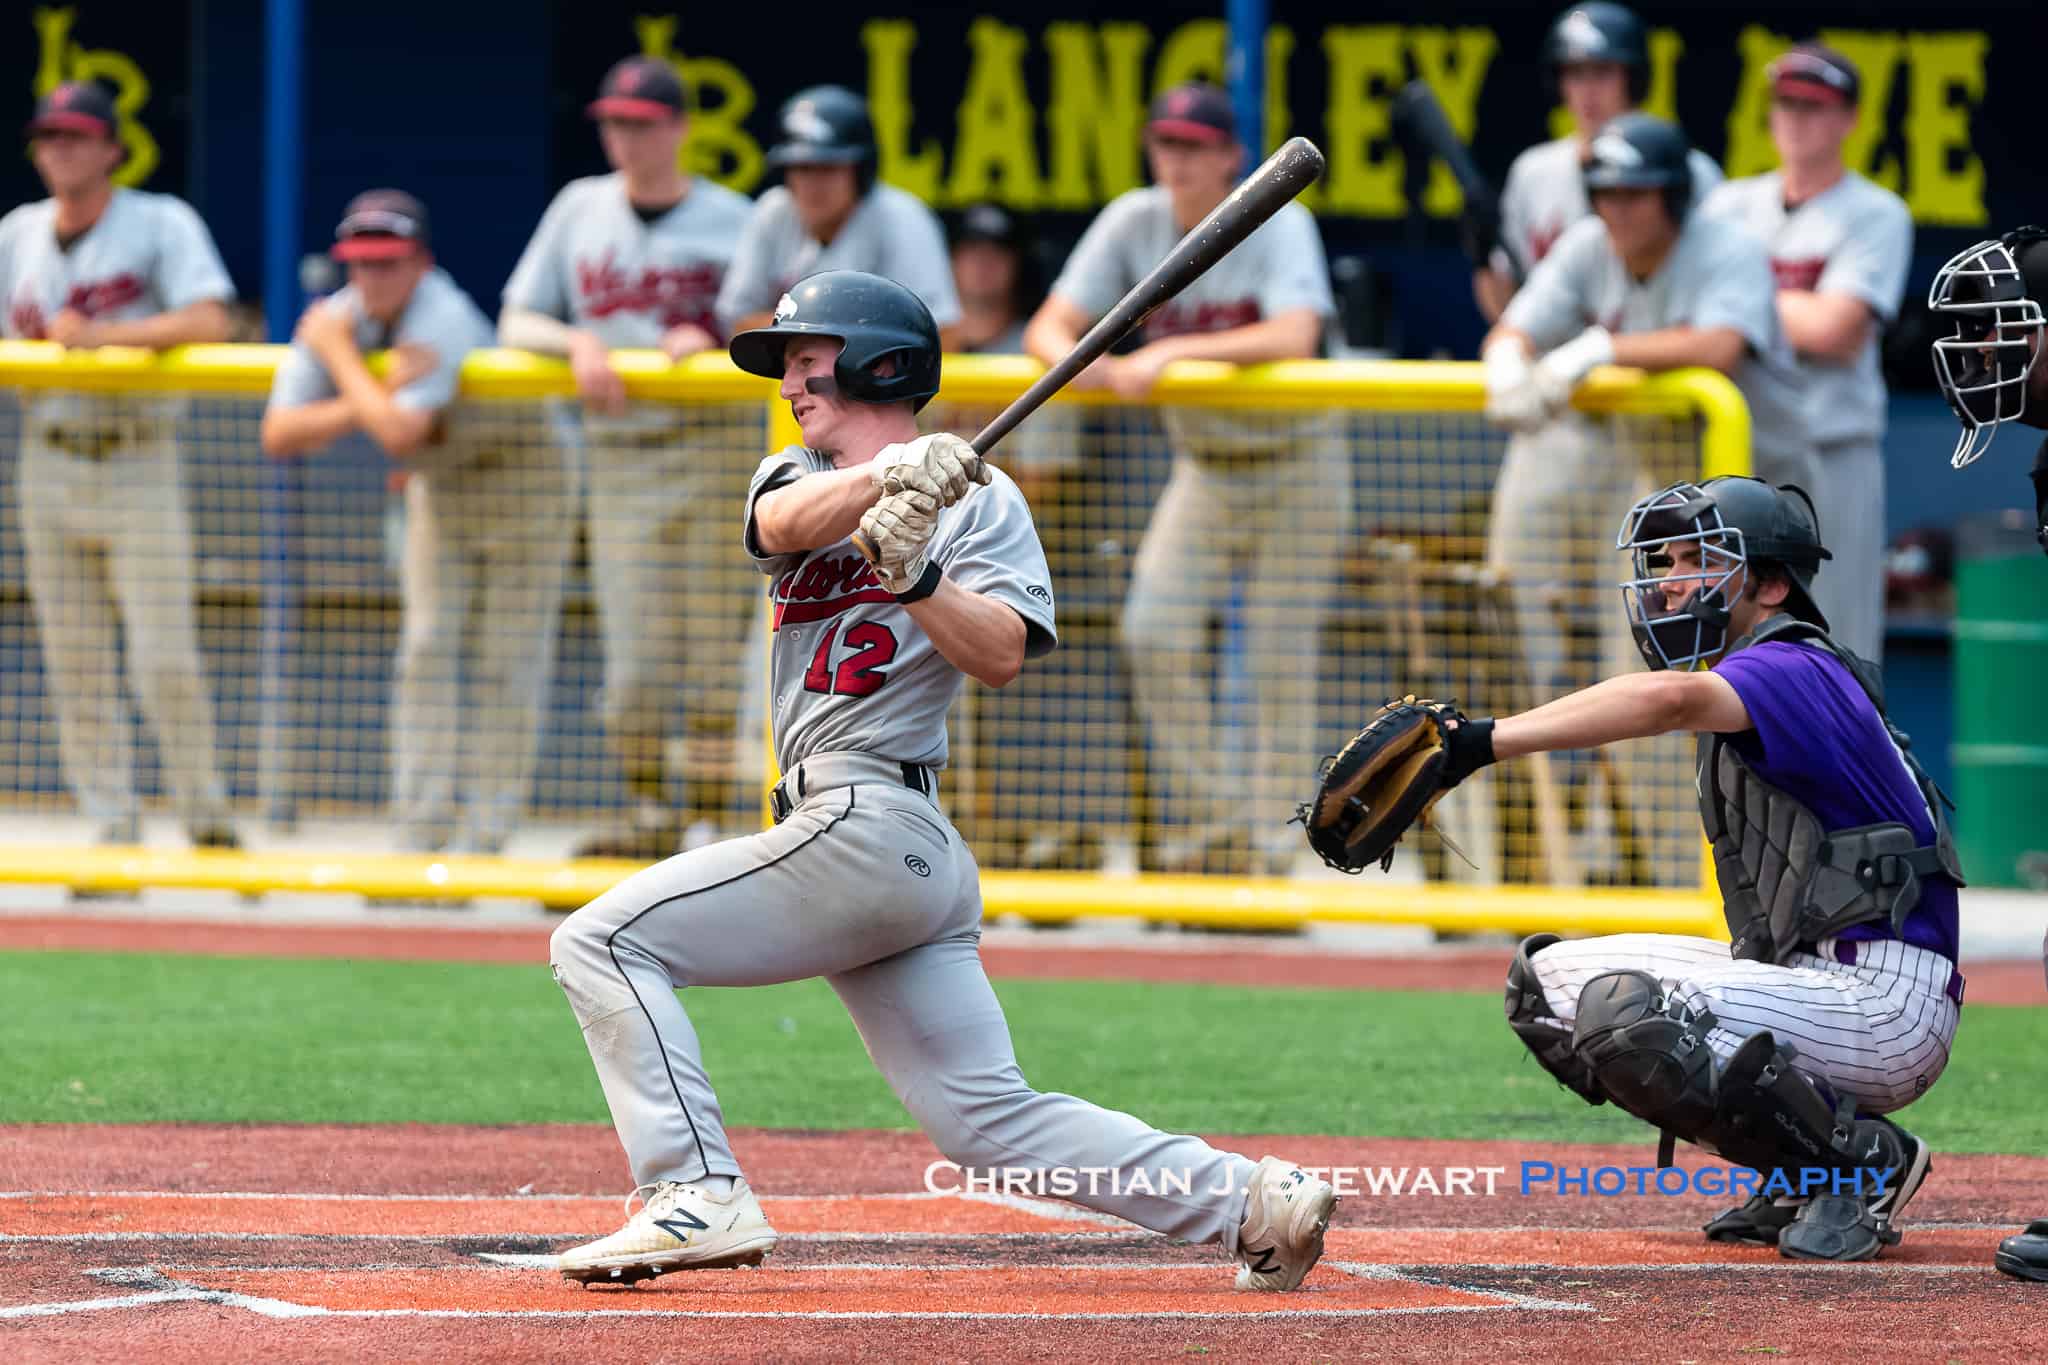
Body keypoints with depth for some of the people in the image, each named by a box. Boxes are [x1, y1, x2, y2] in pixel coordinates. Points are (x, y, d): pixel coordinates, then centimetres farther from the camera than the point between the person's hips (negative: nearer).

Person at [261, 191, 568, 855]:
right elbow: (279, 434, -22)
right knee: (427, 654, 2)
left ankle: (482, 838, -2)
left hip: (522, 472, -6)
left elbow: (400, 432, -46)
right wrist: (370, 399, -34)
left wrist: (341, 356, -33)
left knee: (505, 664, -6)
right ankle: (421, 836, 4)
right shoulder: (334, 321, -14)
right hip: (438, 489, 6)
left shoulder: (442, 320, -33)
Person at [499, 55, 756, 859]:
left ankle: (706, 826, 1)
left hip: (715, 449, -2)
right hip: (618, 455, 2)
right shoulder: (580, 210, 11)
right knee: (634, 660, -2)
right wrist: (578, 342, -7)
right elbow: (516, 324, 12)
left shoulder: (731, 220, 3)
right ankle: (648, 817, 15)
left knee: (712, 655, -4)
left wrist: (716, 344, -16)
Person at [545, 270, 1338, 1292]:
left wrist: (913, 571, -24)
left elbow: (1001, 656, -11)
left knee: (602, 940, -12)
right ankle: (1247, 1201, 0)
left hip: (867, 822, -7)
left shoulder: (978, 497, 2)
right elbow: (787, 522, -5)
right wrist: (890, 476, -24)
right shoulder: (794, 478, 20)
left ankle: (697, 1199, -20)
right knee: (990, 1118, 2)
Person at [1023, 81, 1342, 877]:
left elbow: (1294, 338, -35)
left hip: (1297, 464, -4)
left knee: (1279, 660, -4)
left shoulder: (1278, 226, -18)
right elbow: (1050, 325, -10)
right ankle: (1209, 817, 0)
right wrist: (1072, 358, -34)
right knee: (1155, 631, -14)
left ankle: (1267, 848, 6)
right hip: (1203, 470, 4)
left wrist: (1172, 352, -42)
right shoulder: (1134, 222, -6)